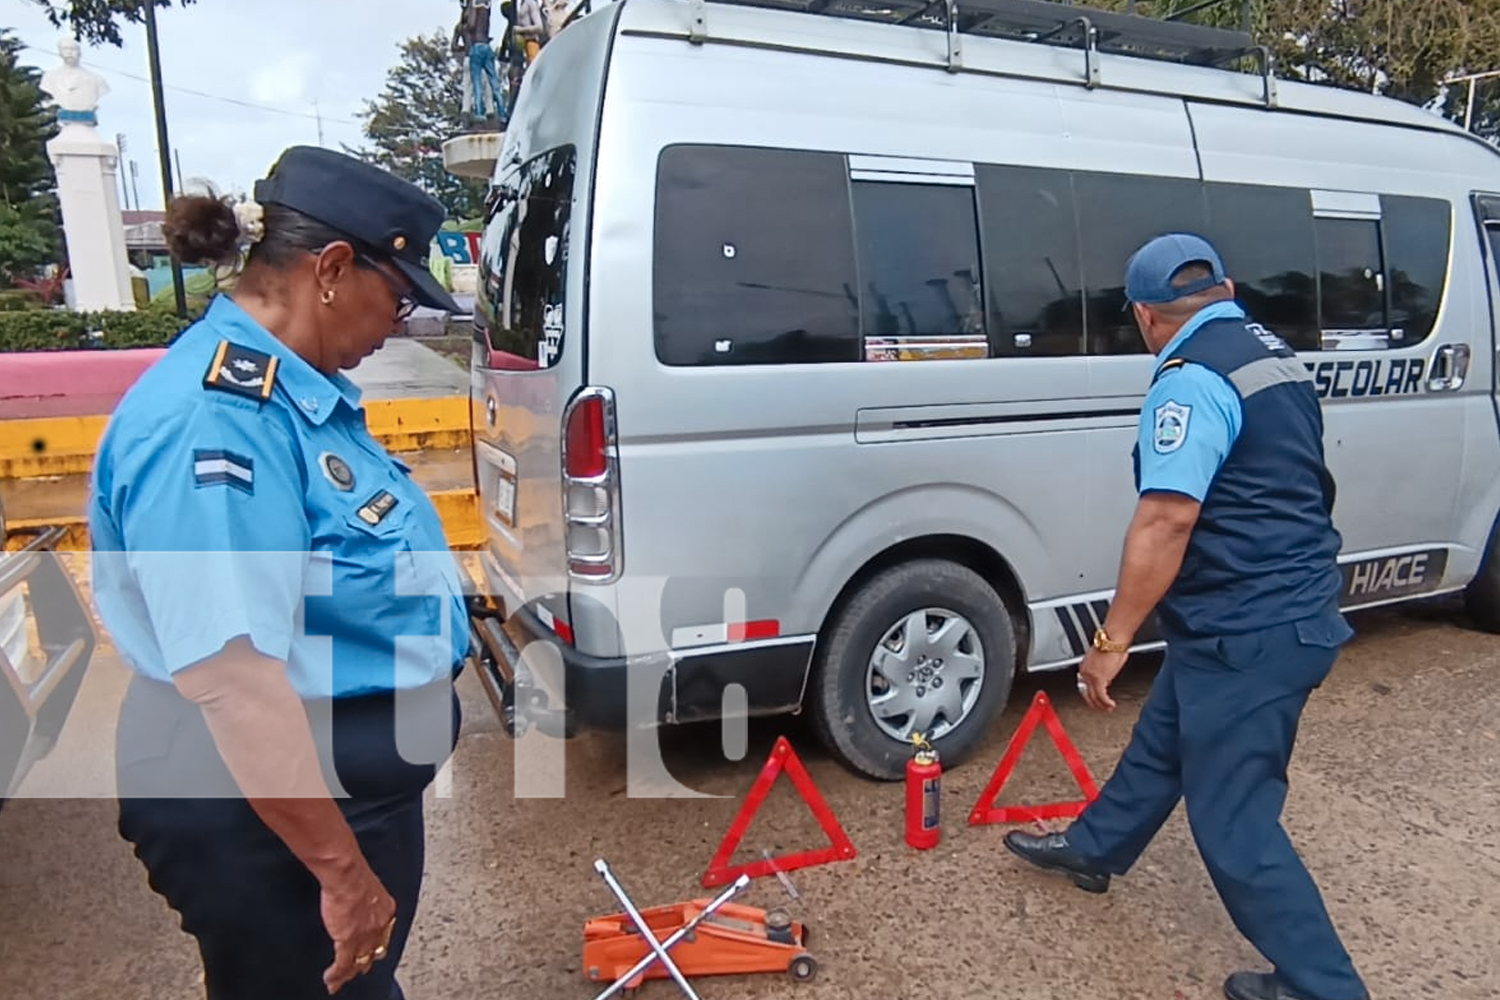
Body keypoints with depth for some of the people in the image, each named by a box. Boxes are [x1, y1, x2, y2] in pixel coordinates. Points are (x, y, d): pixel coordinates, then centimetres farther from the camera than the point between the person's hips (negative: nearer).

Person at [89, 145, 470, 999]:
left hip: (362, 779, 9)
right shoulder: (212, 419, -27)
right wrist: (344, 871, -27)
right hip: (274, 813, -9)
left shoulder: (295, 387, 5)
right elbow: (230, 679, -33)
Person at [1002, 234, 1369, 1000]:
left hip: (1247, 632, -10)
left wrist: (1111, 640, -22)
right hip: (1287, 610, 10)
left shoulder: (1192, 379, -20)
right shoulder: (1271, 355, 12)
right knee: (1162, 741, 26)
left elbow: (1167, 520, -28)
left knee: (1234, 819, 1)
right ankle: (1094, 849, 46)